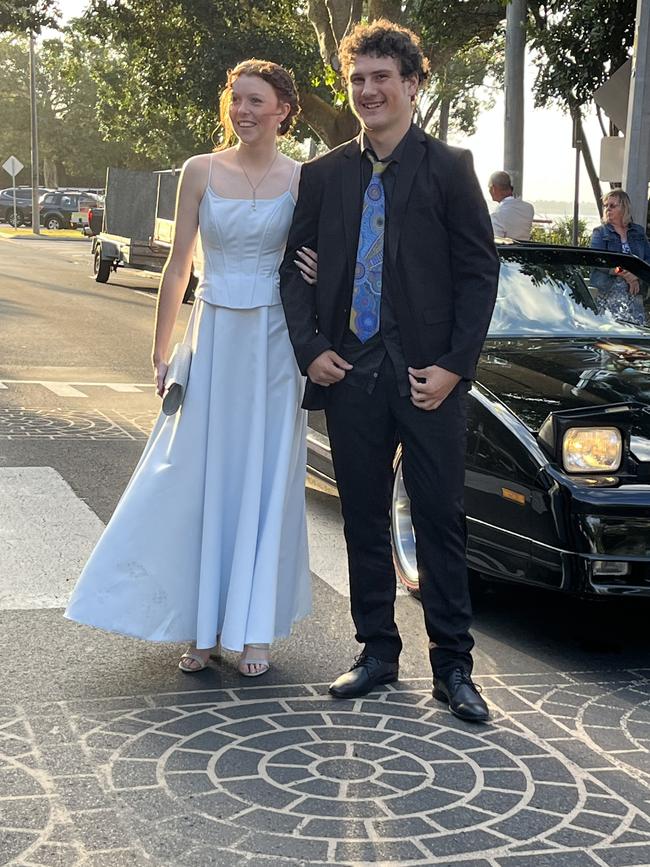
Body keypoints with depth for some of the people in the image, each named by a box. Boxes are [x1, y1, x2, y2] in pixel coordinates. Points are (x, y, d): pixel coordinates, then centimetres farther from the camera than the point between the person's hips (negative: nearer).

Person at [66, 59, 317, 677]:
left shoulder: (302, 179, 0)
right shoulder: (201, 171, 2)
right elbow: (178, 265, 6)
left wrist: (314, 273, -15)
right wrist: (161, 352, 5)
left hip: (275, 346, -1)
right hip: (213, 336, 1)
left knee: (266, 481, 3)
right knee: (203, 479, 3)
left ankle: (252, 629, 13)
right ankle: (202, 627, 14)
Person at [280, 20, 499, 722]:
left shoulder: (449, 168, -1)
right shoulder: (323, 175, 9)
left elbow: (480, 272, -3)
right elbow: (294, 268, 12)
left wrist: (453, 367, -10)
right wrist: (311, 348, -2)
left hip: (428, 376, -3)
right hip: (350, 373, 3)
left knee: (440, 524, 3)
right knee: (364, 523, 11)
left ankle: (452, 666, 12)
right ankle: (377, 653, 24)